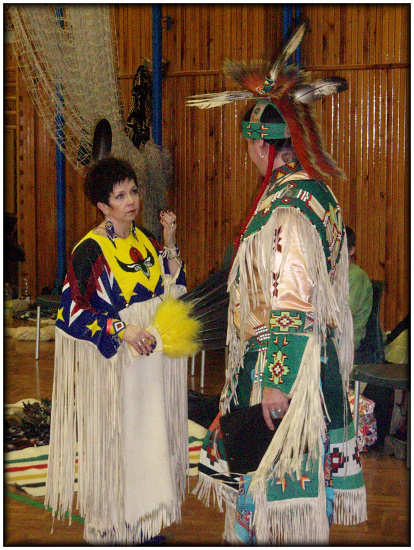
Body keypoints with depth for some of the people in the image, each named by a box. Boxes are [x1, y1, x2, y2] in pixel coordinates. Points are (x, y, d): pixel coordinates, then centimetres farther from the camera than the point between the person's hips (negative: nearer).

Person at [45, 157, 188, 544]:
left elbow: (169, 287, 12)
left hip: (152, 353, 6)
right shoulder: (90, 250, -13)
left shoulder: (145, 240, 6)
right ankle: (104, 525, 17)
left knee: (151, 433, 12)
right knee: (114, 437, 1)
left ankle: (143, 519, 26)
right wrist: (120, 329, -22)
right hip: (113, 360, -6)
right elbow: (71, 310, -14)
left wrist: (169, 243, 1)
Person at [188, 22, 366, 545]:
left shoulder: (286, 207, -21)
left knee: (274, 480, 2)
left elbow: (292, 304, -25)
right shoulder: (318, 193, 9)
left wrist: (276, 380, -22)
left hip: (279, 364, -10)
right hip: (318, 359, 10)